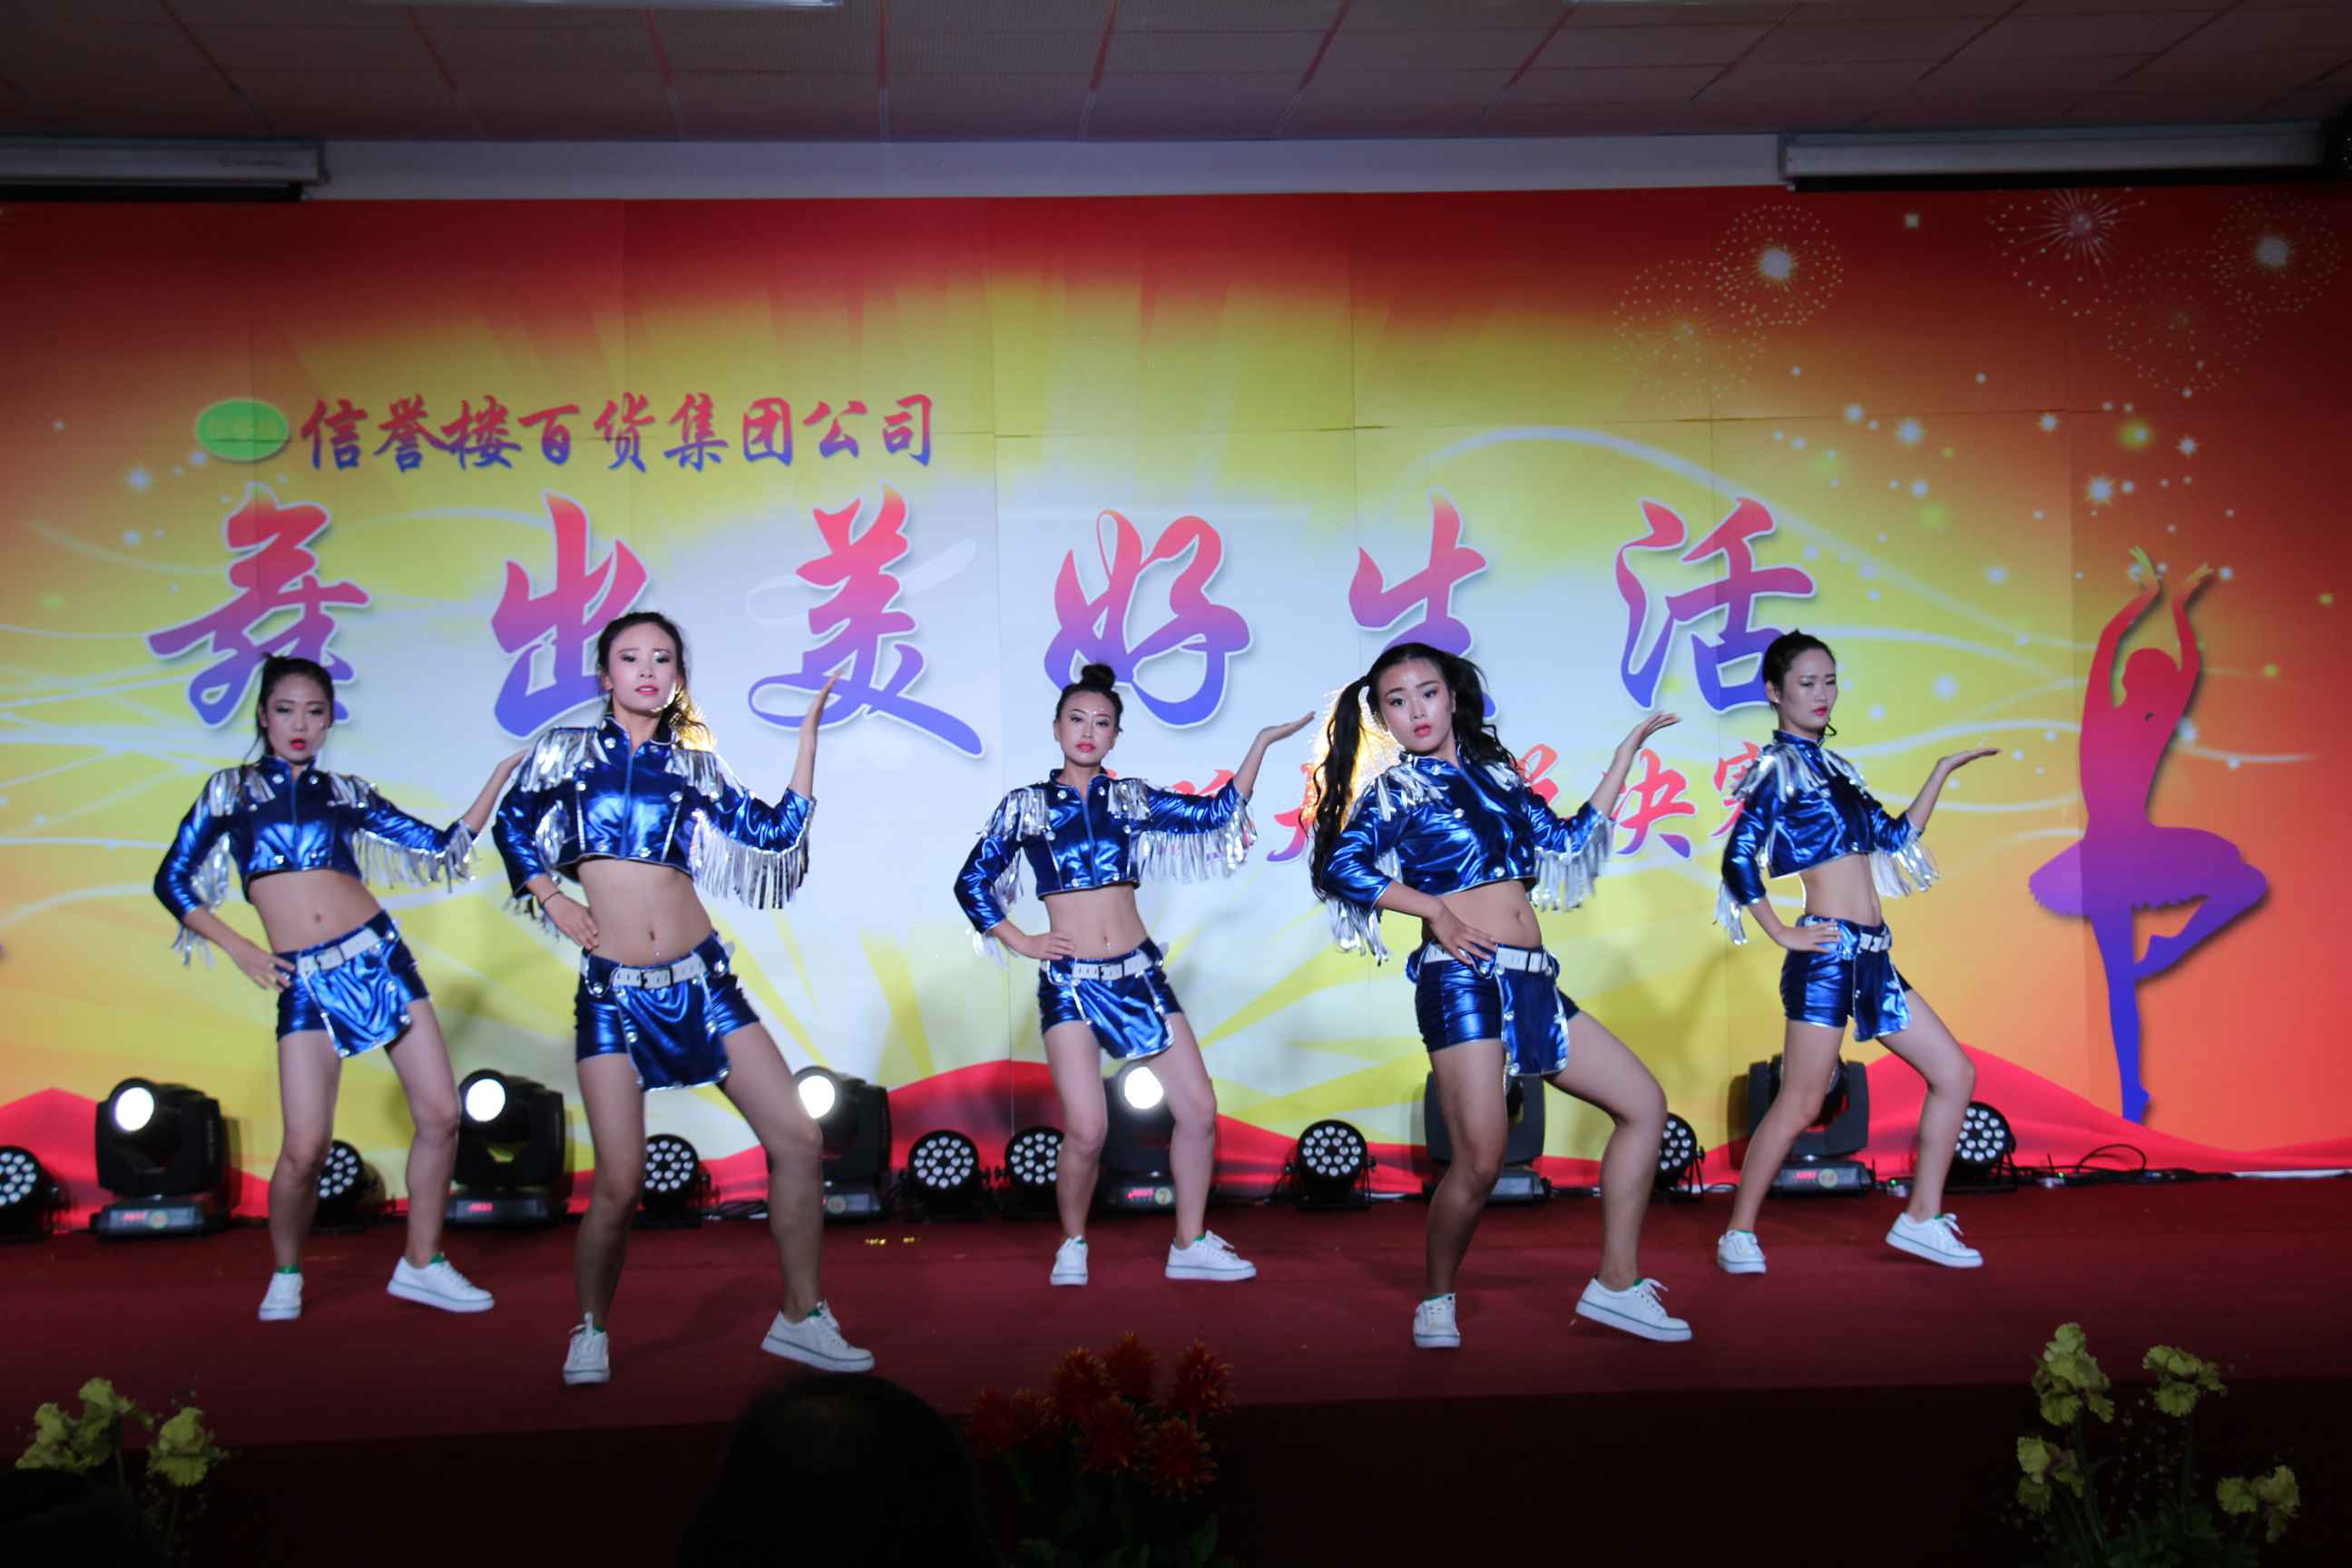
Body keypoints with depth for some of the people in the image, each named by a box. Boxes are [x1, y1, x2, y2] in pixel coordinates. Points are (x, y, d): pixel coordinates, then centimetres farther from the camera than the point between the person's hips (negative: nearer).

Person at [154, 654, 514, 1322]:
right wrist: (238, 948, 1)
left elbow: (442, 847, 14)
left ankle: (421, 1265, 13)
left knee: (440, 1116, -2)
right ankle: (286, 1276, 14)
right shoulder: (231, 789, 9)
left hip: (379, 957, 3)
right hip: (304, 981, -3)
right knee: (304, 1148, -11)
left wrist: (502, 774, 10)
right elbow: (172, 881, 10)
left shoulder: (347, 793, 13)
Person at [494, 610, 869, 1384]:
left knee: (797, 1140, -5)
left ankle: (800, 1318, 10)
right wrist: (549, 899, 7)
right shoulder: (566, 751, 6)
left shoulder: (694, 766, 9)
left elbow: (779, 833, 6)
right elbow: (512, 825, 20)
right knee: (619, 1184, -10)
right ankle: (591, 1332, 16)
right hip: (613, 991, -2)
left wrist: (809, 730, 8)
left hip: (701, 980, 3)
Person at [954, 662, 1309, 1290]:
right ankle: (1072, 1246, 8)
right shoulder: (1026, 806, 4)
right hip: (1069, 979, -3)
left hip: (1138, 972, 3)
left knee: (1199, 1108, -1)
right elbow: (971, 883, 9)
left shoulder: (1131, 798, 10)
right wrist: (1021, 942, 2)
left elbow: (1217, 813, 7)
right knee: (1086, 1129, -16)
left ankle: (1191, 1244, 14)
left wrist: (1261, 743, 6)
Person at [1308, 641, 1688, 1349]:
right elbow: (1342, 867, -12)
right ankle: (1437, 1301, 8)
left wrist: (1624, 756, 26)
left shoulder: (1494, 774, 19)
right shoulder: (1396, 788, 2)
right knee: (1480, 1161, -16)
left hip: (1531, 984, 7)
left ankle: (1616, 1283, 10)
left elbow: (1567, 839, 24)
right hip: (1461, 978, -7)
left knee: (1644, 1103, 6)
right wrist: (1435, 909, -16)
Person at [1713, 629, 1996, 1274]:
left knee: (1954, 1073, 7)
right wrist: (1782, 934, -14)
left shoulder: (1830, 765, 18)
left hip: (1872, 955, 8)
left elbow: (1895, 836, 23)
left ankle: (1922, 1218, 13)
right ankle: (1738, 1235, 3)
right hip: (1828, 951, -8)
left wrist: (1942, 770, 24)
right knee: (1801, 1104, -7)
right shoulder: (1778, 765, -5)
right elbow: (1738, 858, -14)